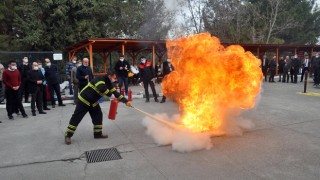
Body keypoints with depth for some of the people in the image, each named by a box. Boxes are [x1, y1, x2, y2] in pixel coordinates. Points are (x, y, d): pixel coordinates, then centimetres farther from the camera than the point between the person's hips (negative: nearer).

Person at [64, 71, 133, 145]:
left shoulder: (109, 84, 2)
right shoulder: (100, 79, -24)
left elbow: (116, 93, 0)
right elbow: (102, 88, -44)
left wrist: (126, 101, -7)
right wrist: (109, 93, -26)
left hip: (93, 102, 8)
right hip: (83, 100, -8)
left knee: (98, 116, 6)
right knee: (76, 118, -3)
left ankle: (98, 134, 18)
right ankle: (68, 136, 7)